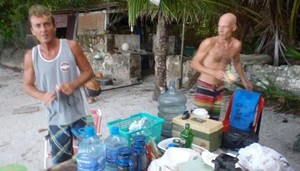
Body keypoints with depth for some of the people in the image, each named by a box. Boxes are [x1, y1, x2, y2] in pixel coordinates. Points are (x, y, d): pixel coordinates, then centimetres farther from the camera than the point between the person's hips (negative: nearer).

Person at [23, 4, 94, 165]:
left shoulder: (71, 46, -9)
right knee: (61, 162, 14)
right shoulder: (31, 56, -5)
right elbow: (27, 85, 5)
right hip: (55, 119, 1)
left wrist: (73, 85, -19)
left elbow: (88, 72, -1)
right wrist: (42, 96, -15)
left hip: (78, 115, -1)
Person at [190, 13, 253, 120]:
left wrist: (244, 81, 27)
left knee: (214, 120, 10)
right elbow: (194, 63, -14)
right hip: (205, 86, -5)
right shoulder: (209, 43, -17)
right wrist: (214, 72, -27)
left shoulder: (236, 45, -2)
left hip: (219, 88, 5)